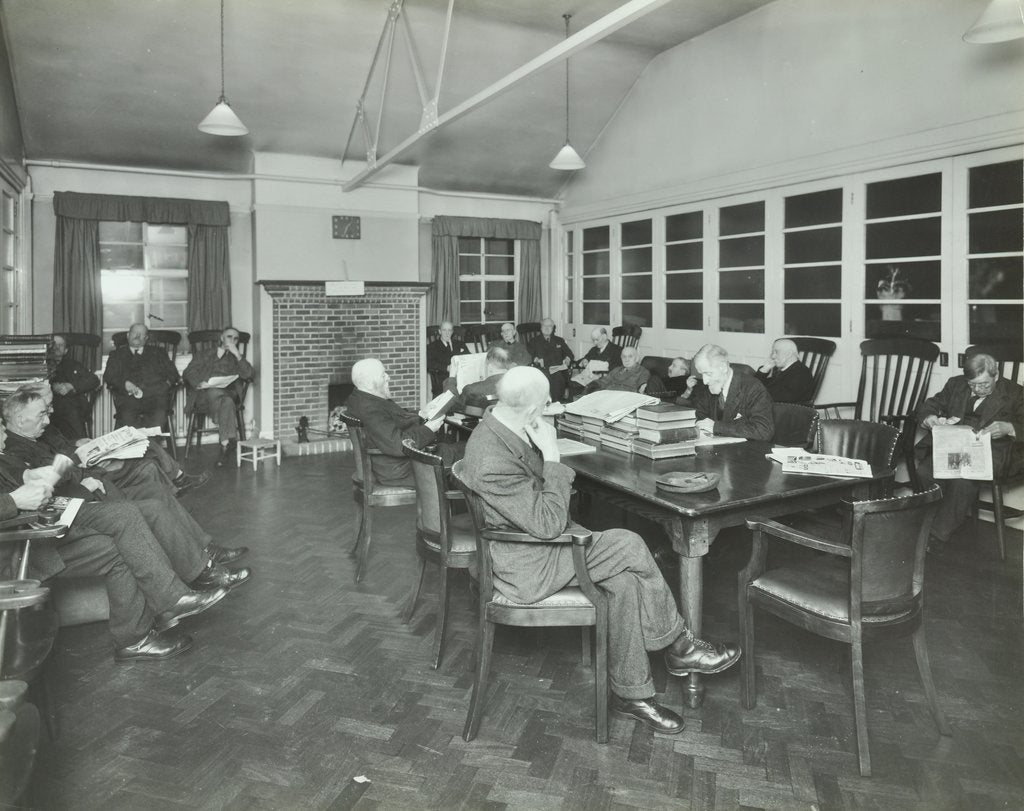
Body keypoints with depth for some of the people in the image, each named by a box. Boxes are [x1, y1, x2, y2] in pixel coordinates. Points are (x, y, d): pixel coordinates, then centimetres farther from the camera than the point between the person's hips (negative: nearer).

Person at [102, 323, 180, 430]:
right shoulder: (117, 355, 26)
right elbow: (108, 376, 12)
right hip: (128, 396, 0)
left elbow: (172, 372, 21)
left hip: (155, 395, 0)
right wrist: (124, 383, -9)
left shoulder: (158, 352, 29)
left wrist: (168, 382, -2)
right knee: (127, 417, -34)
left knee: (159, 415, -33)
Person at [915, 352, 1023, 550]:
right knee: (924, 472, -28)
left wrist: (1008, 428, -23)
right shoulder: (955, 384, 16)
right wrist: (930, 419, -8)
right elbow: (928, 406, 16)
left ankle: (938, 535, -24)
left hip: (991, 450, -4)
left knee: (963, 479, -35)